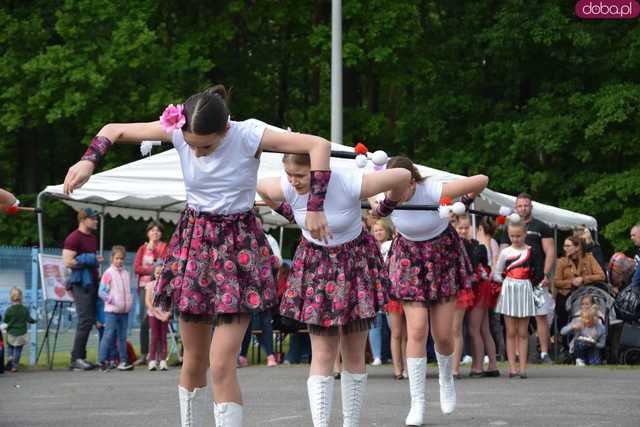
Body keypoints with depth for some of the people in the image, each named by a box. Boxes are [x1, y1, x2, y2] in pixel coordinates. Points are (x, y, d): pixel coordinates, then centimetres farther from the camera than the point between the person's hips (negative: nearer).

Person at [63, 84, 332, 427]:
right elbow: (115, 130, 0)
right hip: (194, 240, 4)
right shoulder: (178, 130, -11)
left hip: (238, 245, -4)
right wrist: (88, 161, -18)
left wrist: (315, 207, -26)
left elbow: (320, 145, -24)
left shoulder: (249, 135, -20)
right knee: (194, 359, 10)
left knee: (221, 366, -14)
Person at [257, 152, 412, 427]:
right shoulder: (286, 188, -17)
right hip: (316, 265, 2)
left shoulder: (349, 184, -28)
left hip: (354, 263, -1)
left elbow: (403, 177, -19)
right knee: (323, 355, -8)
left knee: (354, 356, 6)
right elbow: (260, 186, 6)